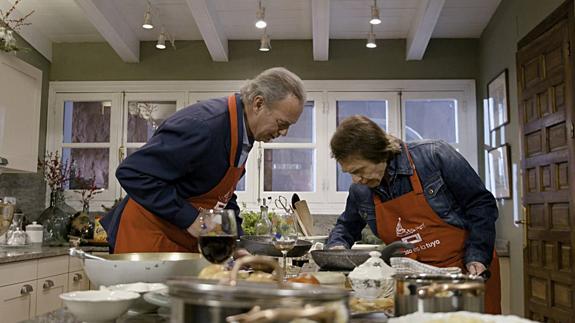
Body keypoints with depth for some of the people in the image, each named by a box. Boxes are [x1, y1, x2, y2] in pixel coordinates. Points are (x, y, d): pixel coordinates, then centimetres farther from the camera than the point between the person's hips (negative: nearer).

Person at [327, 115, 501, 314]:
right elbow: (347, 226, 20)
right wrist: (336, 246, -1)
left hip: (468, 274, -3)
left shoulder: (434, 156, -15)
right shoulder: (359, 190, 0)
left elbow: (482, 205, -9)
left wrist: (476, 257, -16)